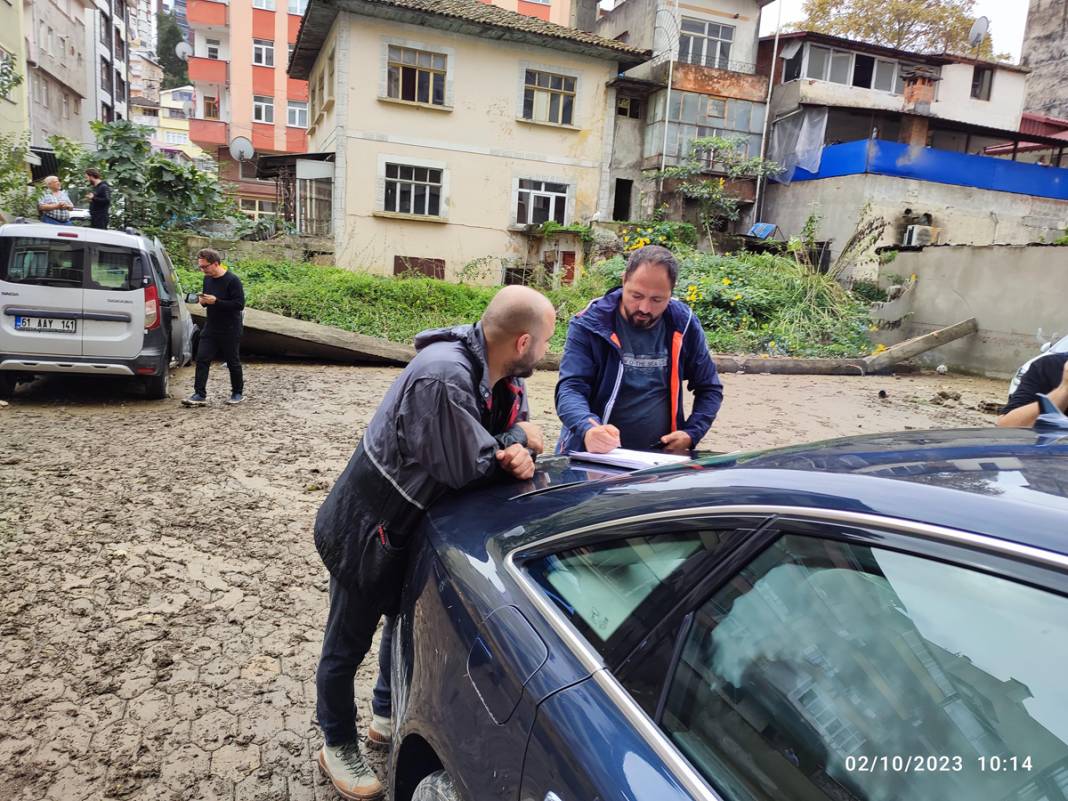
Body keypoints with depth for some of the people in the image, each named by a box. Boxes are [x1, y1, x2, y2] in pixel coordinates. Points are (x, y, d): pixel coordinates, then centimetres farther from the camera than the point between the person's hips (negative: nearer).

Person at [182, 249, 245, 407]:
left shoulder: (232, 280, -14)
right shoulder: (207, 279, 9)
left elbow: (239, 304, -20)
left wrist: (216, 301, -23)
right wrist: (203, 300, -1)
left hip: (230, 330, -7)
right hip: (210, 328, 7)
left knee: (233, 362, 5)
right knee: (202, 359, -2)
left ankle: (238, 393, 20)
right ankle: (200, 395, -1)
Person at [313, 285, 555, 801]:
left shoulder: (498, 373, -7)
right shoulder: (442, 377, -35)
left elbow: (518, 430, 0)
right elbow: (463, 468, -33)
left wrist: (519, 455, -24)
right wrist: (517, 440, -16)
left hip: (406, 529, 9)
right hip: (363, 532, -9)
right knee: (348, 643, 13)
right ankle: (338, 747, 36)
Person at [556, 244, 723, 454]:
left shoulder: (684, 324, 3)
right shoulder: (589, 324, -7)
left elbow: (710, 389, 13)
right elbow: (570, 389, -13)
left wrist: (691, 435, -2)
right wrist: (588, 429, -34)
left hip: (660, 457, 2)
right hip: (593, 456, -2)